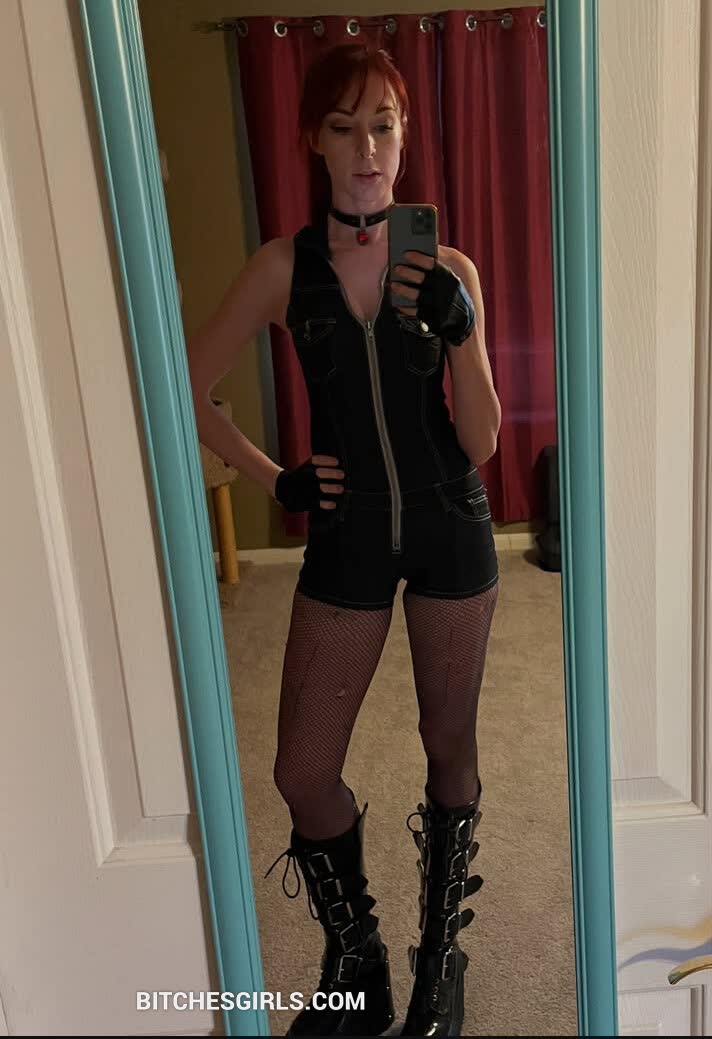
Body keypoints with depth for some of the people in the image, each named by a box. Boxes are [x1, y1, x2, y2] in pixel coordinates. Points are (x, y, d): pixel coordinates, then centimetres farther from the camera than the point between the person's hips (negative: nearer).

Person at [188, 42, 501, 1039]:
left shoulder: (447, 270, -2)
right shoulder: (284, 266, -3)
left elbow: (482, 443, -6)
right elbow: (189, 392, 3)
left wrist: (457, 329, -20)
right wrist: (274, 479, -3)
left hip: (450, 529, 0)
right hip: (347, 537, 0)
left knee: (451, 748, 12)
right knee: (303, 773, 2)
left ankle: (441, 953, 37)